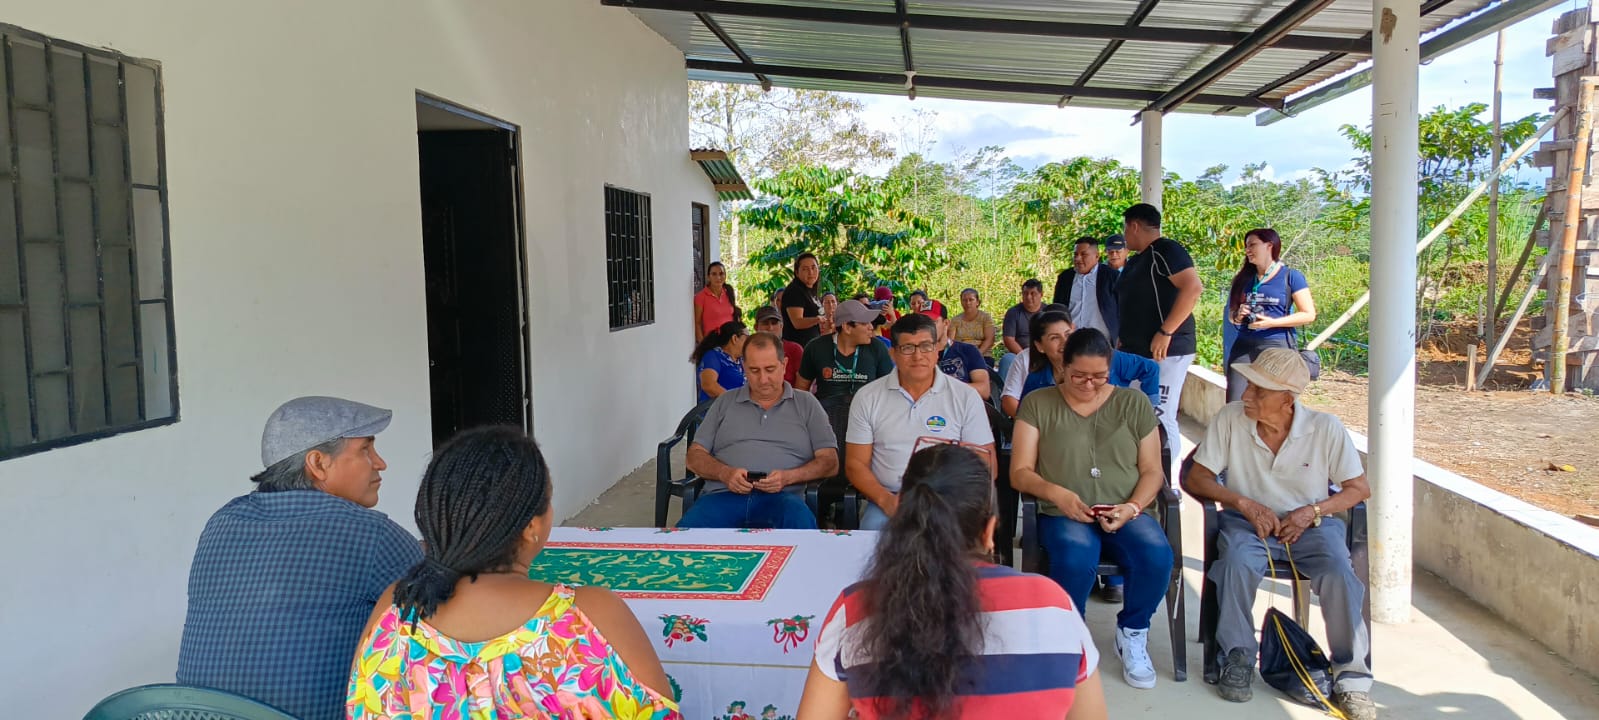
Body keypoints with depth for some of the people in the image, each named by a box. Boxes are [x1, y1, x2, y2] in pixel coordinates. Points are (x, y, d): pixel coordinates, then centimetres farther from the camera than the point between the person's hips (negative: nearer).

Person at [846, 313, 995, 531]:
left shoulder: (966, 397, 6)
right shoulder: (867, 398, 7)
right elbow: (855, 464, 6)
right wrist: (885, 499, -12)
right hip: (888, 500, 0)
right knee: (874, 526, -31)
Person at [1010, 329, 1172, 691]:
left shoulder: (1134, 403, 13)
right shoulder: (1038, 404, 7)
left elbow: (1152, 471, 10)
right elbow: (1020, 472, 3)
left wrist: (1133, 507, -10)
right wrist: (1055, 493, -17)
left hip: (1125, 514, 2)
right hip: (1063, 515, -2)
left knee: (1157, 556, -30)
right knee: (1076, 556, -36)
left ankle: (1132, 632, 1)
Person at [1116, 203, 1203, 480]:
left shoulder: (1165, 250, -11)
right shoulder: (1136, 260, 19)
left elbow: (1193, 288, -23)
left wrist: (1165, 333, -24)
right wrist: (1125, 338, 17)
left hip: (1166, 350, -10)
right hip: (1137, 350, 10)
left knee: (1160, 418, -10)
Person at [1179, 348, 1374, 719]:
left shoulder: (1326, 428, -8)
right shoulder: (1230, 418, -9)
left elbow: (1360, 488, 0)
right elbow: (1195, 479, -6)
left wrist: (1313, 511, -15)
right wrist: (1244, 503, -19)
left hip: (1311, 523, 0)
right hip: (1249, 521, 0)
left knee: (1339, 574, -28)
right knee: (1236, 562, -33)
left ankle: (1351, 676, -10)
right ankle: (1238, 657, -12)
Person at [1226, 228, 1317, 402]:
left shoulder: (1291, 277, 1)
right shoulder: (1243, 279, 16)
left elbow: (1309, 315, -4)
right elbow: (1231, 315, 23)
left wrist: (1272, 322, -14)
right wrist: (1238, 317, -1)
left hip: (1278, 348, -4)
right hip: (1244, 347, 5)